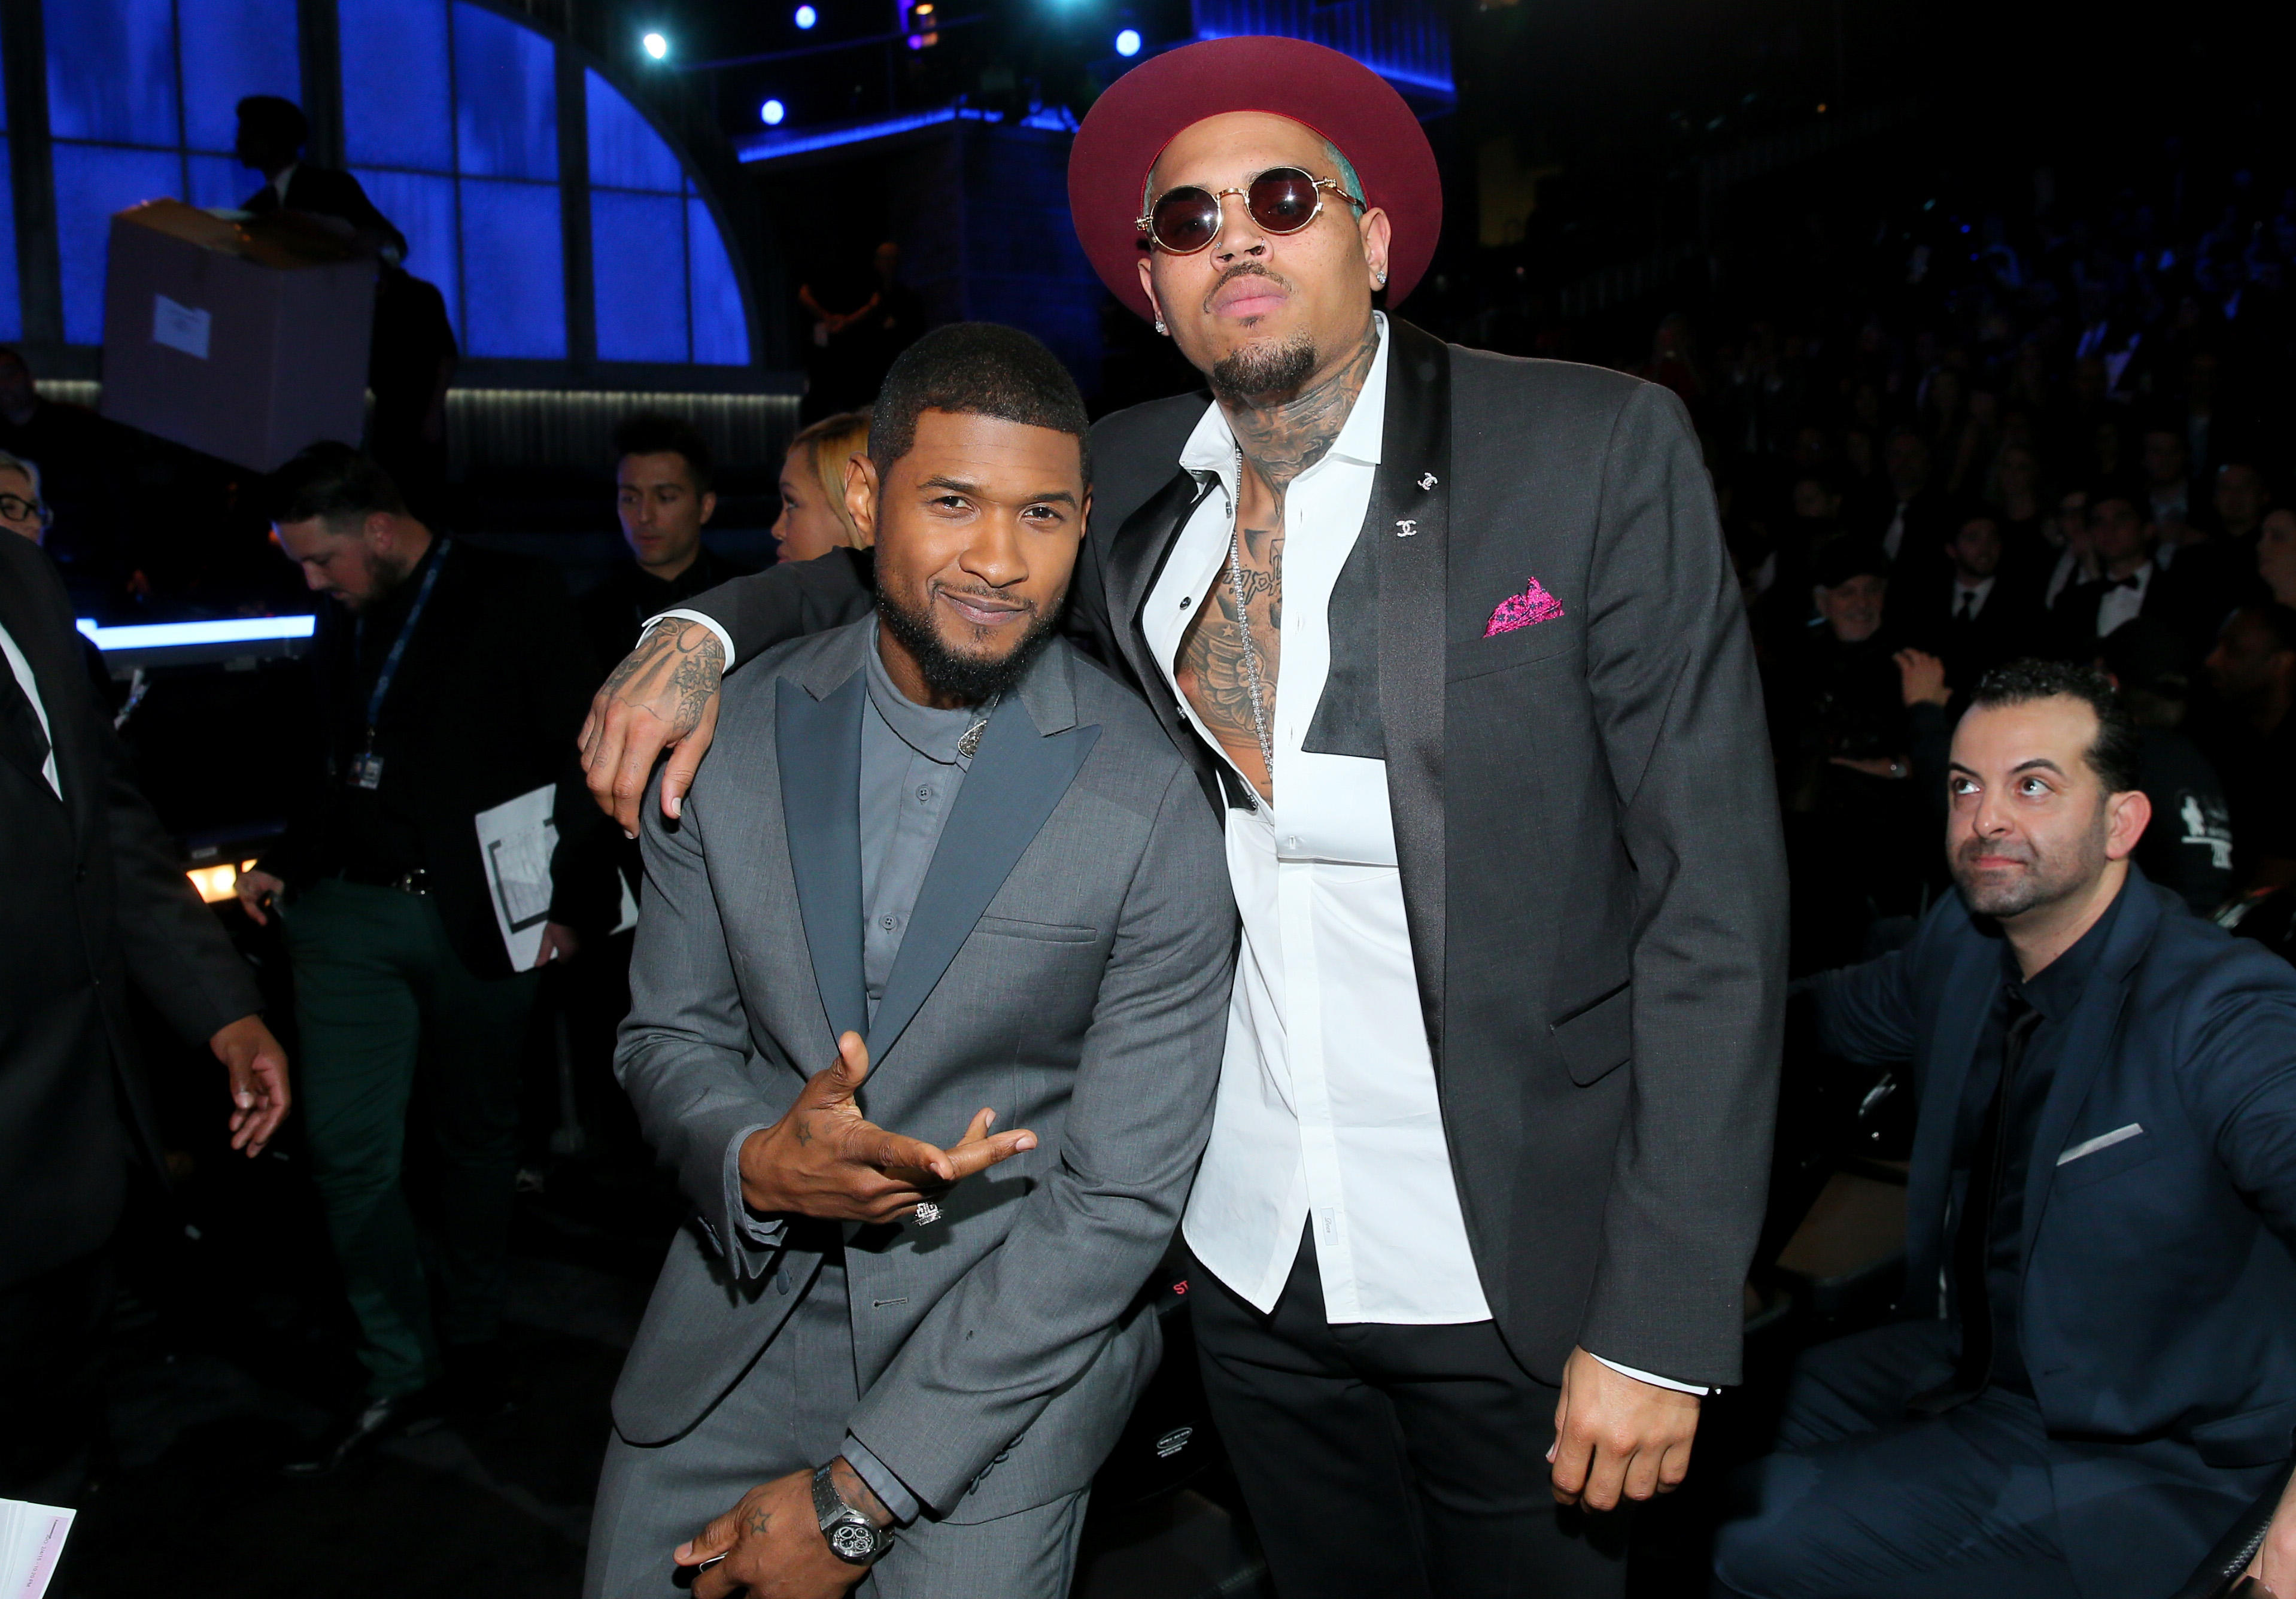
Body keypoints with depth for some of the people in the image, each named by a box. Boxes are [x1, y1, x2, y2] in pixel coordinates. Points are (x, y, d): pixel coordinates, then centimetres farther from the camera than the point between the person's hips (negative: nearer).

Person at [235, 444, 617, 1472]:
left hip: (474, 916, -4)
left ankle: (470, 1337, 29)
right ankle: (401, 1371, 15)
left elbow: (579, 755, -7)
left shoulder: (512, 598, -5)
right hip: (349, 913, 5)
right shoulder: (339, 623, 13)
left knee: (476, 1136, 10)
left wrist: (574, 902, -11)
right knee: (347, 1152, 0)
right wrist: (286, 864, 9)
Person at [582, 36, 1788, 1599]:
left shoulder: (1599, 451, -11)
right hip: (1251, 1252, 4)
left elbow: (1713, 893, -13)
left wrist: (1661, 1326, -16)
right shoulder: (1127, 480, 0)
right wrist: (711, 630, 0)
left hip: (1516, 1267, -3)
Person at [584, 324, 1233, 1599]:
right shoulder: (734, 735, -7)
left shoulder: (1153, 808, -18)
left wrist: (857, 1496, -13)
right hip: (739, 1322, 3)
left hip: (1008, 1354, -3)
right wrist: (756, 1160, -21)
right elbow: (666, 1035, 4)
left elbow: (1119, 1200, -15)